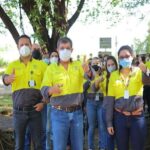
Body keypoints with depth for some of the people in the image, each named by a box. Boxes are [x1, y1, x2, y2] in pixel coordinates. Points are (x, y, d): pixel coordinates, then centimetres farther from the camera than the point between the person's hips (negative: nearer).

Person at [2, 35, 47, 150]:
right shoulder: (12, 65, 5)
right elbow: (5, 79, -12)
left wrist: (43, 102, -6)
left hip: (35, 110, 0)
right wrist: (8, 78, -35)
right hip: (19, 111, 1)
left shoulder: (41, 65, 5)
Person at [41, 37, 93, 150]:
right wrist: (51, 90, -29)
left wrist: (88, 71, -40)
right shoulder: (51, 68, 2)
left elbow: (90, 76, -16)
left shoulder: (78, 65, 4)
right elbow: (44, 90, -6)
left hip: (77, 112, 2)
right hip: (59, 113, -1)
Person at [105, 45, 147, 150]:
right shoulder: (114, 75, 3)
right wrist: (109, 122, 2)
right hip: (120, 117, 2)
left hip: (137, 117, -1)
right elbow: (110, 99, 3)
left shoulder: (139, 72, -2)